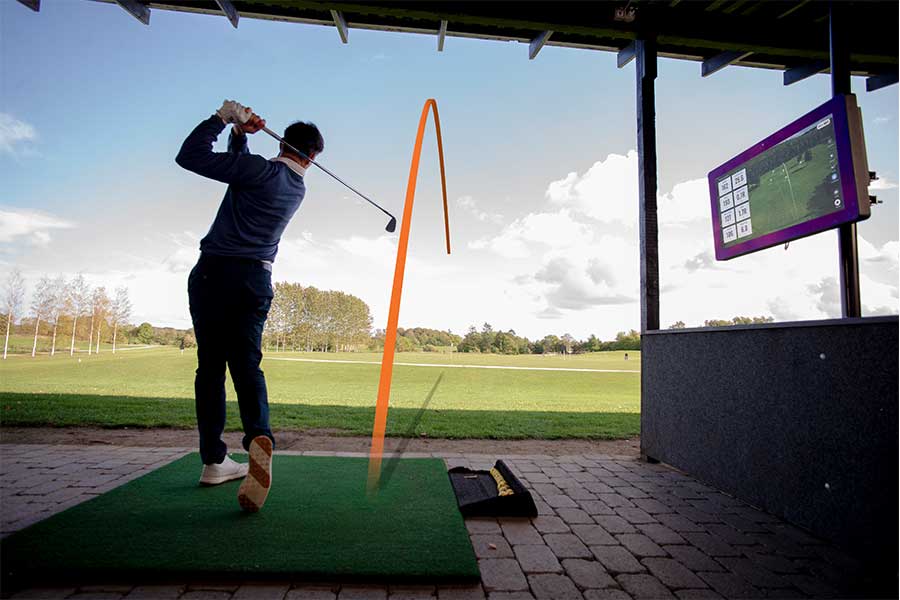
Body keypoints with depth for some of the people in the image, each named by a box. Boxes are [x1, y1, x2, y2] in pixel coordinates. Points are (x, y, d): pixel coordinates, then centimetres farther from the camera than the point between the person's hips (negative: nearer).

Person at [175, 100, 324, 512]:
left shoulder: (261, 170, -4)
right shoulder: (297, 188, 16)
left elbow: (189, 156, -3)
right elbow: (237, 167, 27)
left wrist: (223, 117, 3)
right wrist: (239, 134, 15)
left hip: (214, 273, -3)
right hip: (256, 281, 4)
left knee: (211, 366, 3)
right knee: (246, 364, 2)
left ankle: (214, 460, 6)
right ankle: (259, 436, -24)